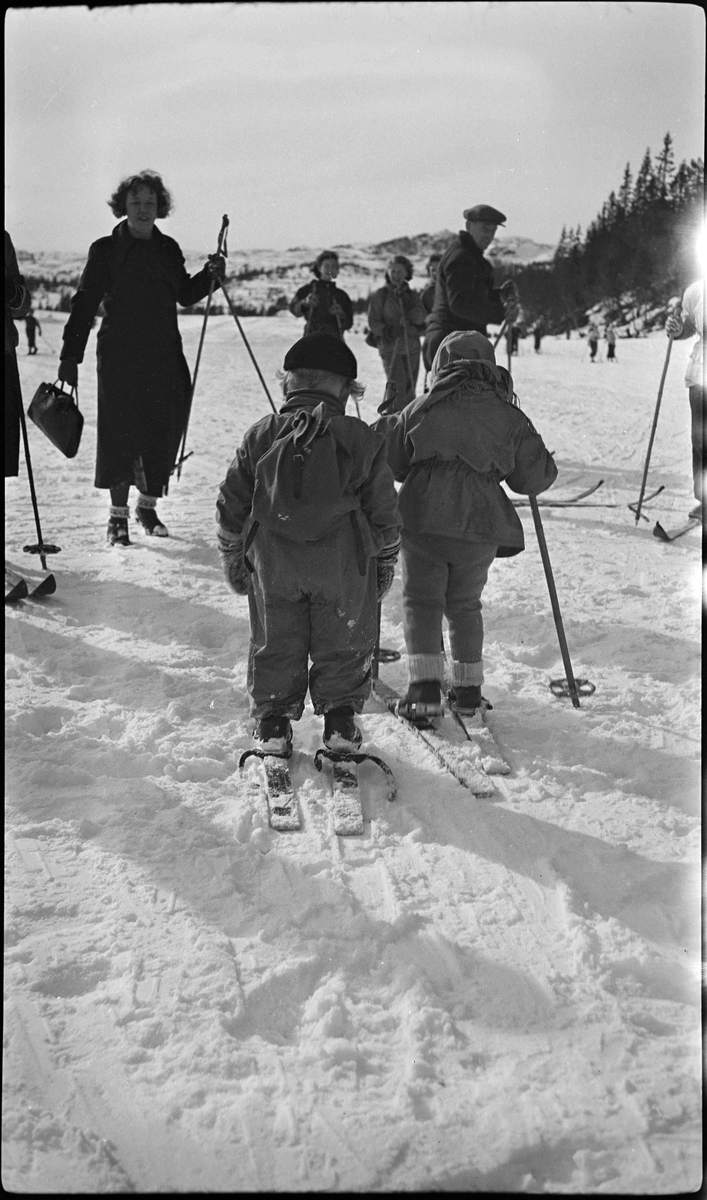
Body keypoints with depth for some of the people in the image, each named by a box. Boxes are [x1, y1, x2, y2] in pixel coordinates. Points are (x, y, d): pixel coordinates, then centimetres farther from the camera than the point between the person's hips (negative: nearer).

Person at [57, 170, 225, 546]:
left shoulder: (168, 249, 12)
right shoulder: (105, 250, 1)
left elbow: (185, 294, 21)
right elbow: (85, 303, 0)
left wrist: (209, 275, 3)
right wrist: (71, 354, -5)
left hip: (164, 357, 4)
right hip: (119, 355, -4)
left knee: (164, 430, 4)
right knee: (119, 431, -7)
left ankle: (148, 505, 21)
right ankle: (117, 515, 3)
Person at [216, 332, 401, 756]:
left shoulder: (261, 436, 3)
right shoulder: (363, 439, -2)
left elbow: (232, 504, 6)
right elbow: (384, 512, 1)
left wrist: (233, 557, 18)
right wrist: (385, 562, 14)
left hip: (273, 565, 2)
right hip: (343, 566, -1)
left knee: (275, 644, 15)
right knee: (343, 643, 15)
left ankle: (272, 721, 18)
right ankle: (340, 719, 18)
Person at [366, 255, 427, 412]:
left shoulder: (412, 295, 12)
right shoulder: (380, 295, 3)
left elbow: (421, 318, 0)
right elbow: (373, 321, -2)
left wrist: (409, 304, -16)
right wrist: (386, 331, -19)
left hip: (411, 347, 4)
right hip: (390, 347, -4)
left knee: (410, 388, 8)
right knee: (397, 387, -16)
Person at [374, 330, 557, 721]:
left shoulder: (423, 407, 4)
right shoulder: (509, 417, 8)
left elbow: (390, 461, 9)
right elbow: (533, 478, 9)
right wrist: (544, 466, 32)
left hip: (421, 518, -2)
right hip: (481, 527, 2)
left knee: (421, 601, 8)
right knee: (465, 604, 19)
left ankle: (425, 685, -5)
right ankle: (468, 687, 19)